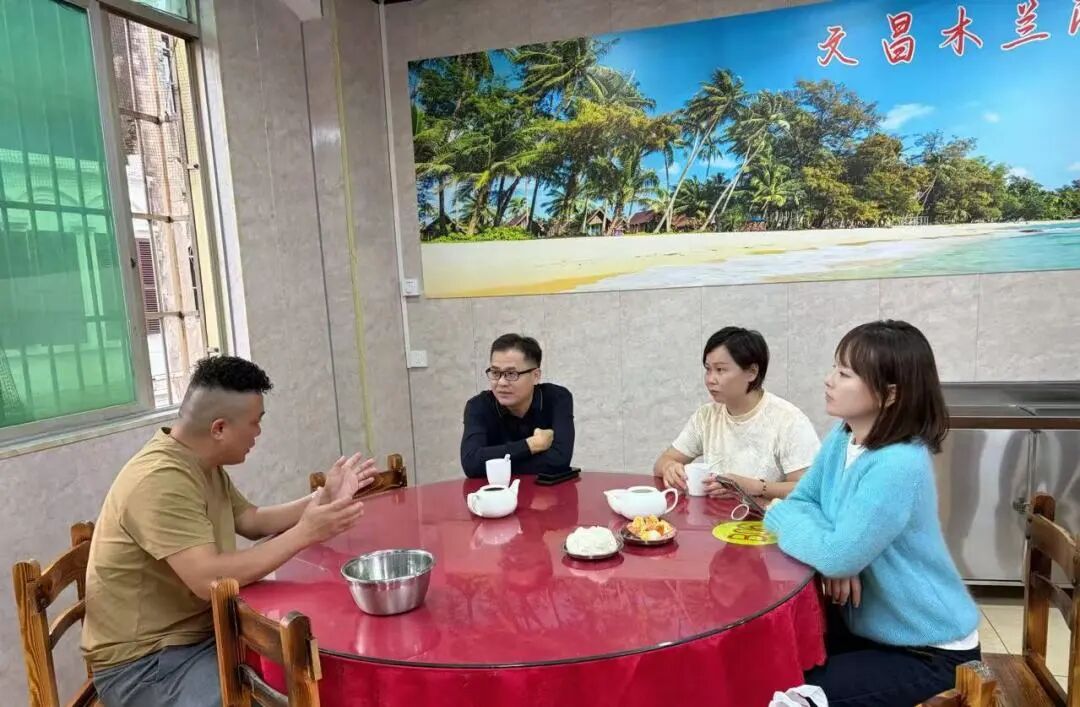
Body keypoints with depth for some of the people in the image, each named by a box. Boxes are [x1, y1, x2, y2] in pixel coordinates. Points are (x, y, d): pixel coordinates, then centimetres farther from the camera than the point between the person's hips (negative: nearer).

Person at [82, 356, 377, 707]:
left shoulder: (204, 464, 5)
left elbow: (253, 521, 14)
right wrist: (303, 534, -28)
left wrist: (322, 499, 2)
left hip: (201, 632, 9)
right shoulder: (161, 481, -27)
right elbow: (208, 579, -34)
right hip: (144, 661, -9)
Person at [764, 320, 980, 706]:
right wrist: (831, 547, -21)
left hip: (929, 651, -7)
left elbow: (839, 556, -33)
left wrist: (781, 516, -15)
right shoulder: (843, 437, -5)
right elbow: (799, 501, 1)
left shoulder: (898, 466, -31)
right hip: (867, 626, 7)